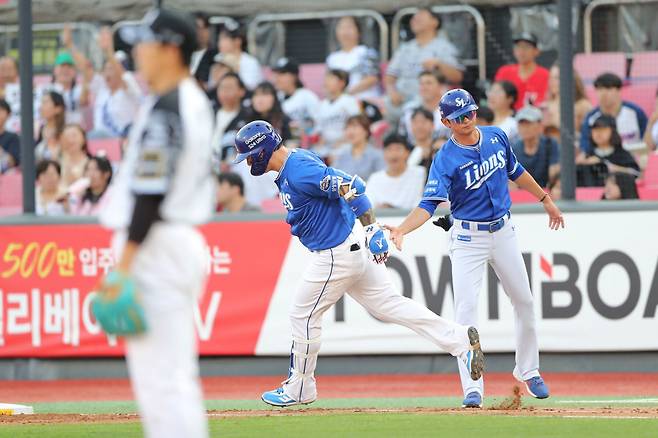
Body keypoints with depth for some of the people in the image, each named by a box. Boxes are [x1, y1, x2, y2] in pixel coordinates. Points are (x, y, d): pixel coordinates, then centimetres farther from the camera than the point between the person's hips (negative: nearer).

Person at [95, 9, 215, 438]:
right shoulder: (196, 102, 12)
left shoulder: (164, 109, -17)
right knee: (176, 378, 15)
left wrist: (123, 266, -21)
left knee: (160, 379, -9)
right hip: (186, 239, 10)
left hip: (157, 246, -10)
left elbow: (151, 195, -21)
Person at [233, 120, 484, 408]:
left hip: (337, 255, -10)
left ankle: (299, 390, 17)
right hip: (352, 249, 10)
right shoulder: (288, 170, 10)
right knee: (388, 305, 9)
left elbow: (350, 186, -28)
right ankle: (460, 340, 5)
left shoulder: (299, 171, -22)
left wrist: (371, 229, -30)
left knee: (303, 316, 4)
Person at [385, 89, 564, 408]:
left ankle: (528, 370, 34)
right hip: (468, 238, -5)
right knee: (466, 309, -14)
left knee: (524, 302, 14)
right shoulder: (446, 159, -19)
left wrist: (545, 199, 24)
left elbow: (516, 172, 15)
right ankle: (472, 389, -13)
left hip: (503, 232, 5)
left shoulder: (496, 137, -3)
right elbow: (429, 204, -28)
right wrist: (401, 230, -44)